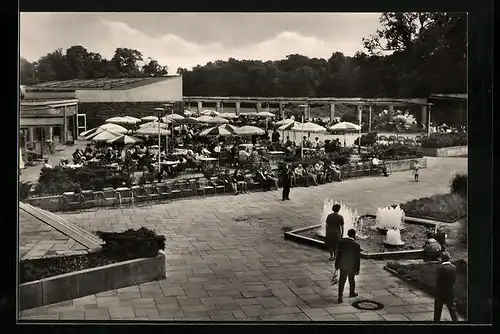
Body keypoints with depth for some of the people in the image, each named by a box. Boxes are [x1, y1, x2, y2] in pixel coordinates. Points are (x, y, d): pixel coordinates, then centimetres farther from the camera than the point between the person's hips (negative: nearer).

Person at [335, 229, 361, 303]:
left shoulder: (341, 242, -9)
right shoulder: (356, 245, -19)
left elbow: (338, 254, -2)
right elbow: (357, 259, -12)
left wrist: (337, 265, 9)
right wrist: (357, 269, -1)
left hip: (342, 266, 2)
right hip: (351, 267, -2)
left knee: (341, 281, 9)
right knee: (351, 280, 21)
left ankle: (340, 297, 6)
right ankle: (352, 293, 43)